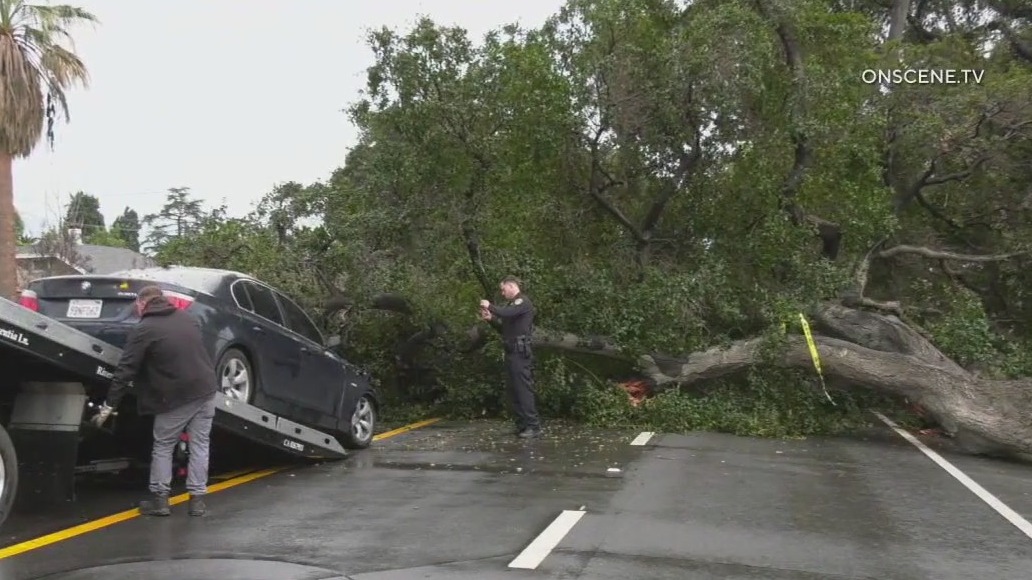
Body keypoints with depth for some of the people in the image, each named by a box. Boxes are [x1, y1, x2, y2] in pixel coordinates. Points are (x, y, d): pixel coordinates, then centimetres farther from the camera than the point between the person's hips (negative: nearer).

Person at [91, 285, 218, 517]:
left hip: (176, 396, -5)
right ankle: (197, 498, 12)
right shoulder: (188, 319, 13)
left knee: (163, 447, 12)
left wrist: (110, 405, -2)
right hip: (205, 389, 5)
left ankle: (159, 499, 14)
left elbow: (125, 371, -7)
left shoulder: (143, 330, -5)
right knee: (199, 444, 11)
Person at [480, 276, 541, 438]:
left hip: (520, 352, -10)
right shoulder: (513, 303, 20)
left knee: (524, 388, -10)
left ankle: (534, 426, -8)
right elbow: (505, 325, 23)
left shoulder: (523, 301, -10)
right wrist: (490, 318, 9)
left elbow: (506, 313, -26)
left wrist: (490, 306, -11)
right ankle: (522, 425, 15)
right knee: (513, 389, 10)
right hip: (512, 351, 10)